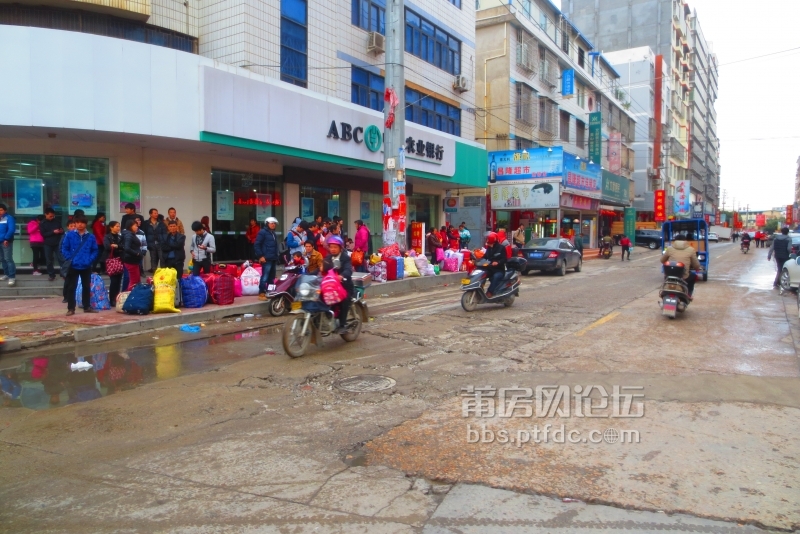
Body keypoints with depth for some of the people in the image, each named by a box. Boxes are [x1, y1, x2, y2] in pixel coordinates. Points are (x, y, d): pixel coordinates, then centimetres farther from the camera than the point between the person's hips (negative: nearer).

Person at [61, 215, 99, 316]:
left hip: (86, 267, 2)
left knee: (87, 287, 11)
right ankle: (71, 308, 10)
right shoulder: (70, 235, -3)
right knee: (71, 287, 2)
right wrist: (70, 258, -10)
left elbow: (95, 250, 5)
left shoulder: (91, 237, 1)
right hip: (73, 266, -2)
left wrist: (90, 260, -8)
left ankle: (87, 307, 23)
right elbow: (64, 249, 0)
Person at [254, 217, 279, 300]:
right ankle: (261, 293, -8)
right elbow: (256, 245, -11)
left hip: (274, 259, 8)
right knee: (265, 276, -11)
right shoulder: (262, 232, -5)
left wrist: (276, 256, 15)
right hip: (266, 259, -8)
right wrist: (260, 256, -15)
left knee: (271, 277, 11)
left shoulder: (274, 234, 21)